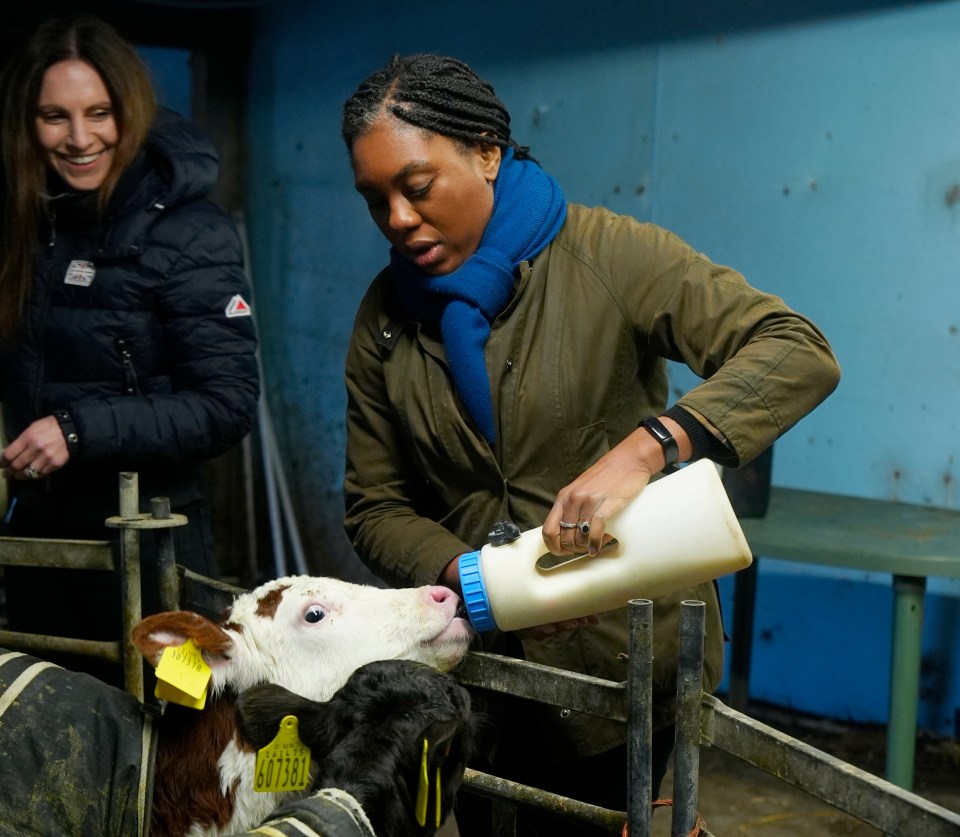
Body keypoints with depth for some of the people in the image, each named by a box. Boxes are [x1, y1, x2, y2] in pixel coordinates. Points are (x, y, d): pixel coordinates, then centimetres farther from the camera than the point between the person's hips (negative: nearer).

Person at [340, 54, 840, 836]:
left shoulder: (606, 256, -16)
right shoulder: (386, 315, -1)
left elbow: (800, 353, -24)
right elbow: (376, 507, 1)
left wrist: (643, 448, -38)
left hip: (630, 655, -4)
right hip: (484, 665, 4)